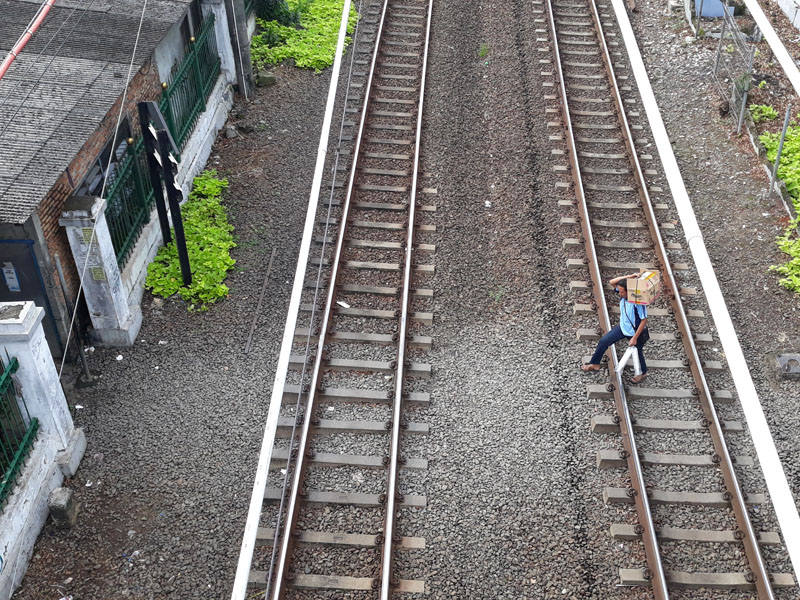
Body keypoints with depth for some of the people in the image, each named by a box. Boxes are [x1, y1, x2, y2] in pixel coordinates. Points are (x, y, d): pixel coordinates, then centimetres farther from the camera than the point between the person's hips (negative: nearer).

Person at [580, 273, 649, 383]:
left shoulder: (638, 302, -34)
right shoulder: (623, 294, -16)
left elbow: (644, 320, -28)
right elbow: (612, 282, -14)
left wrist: (635, 338, -23)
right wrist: (628, 277, -30)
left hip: (635, 331, -6)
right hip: (623, 327, 7)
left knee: (637, 352, 17)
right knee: (603, 341, 8)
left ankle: (643, 373, 45)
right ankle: (594, 364, 26)